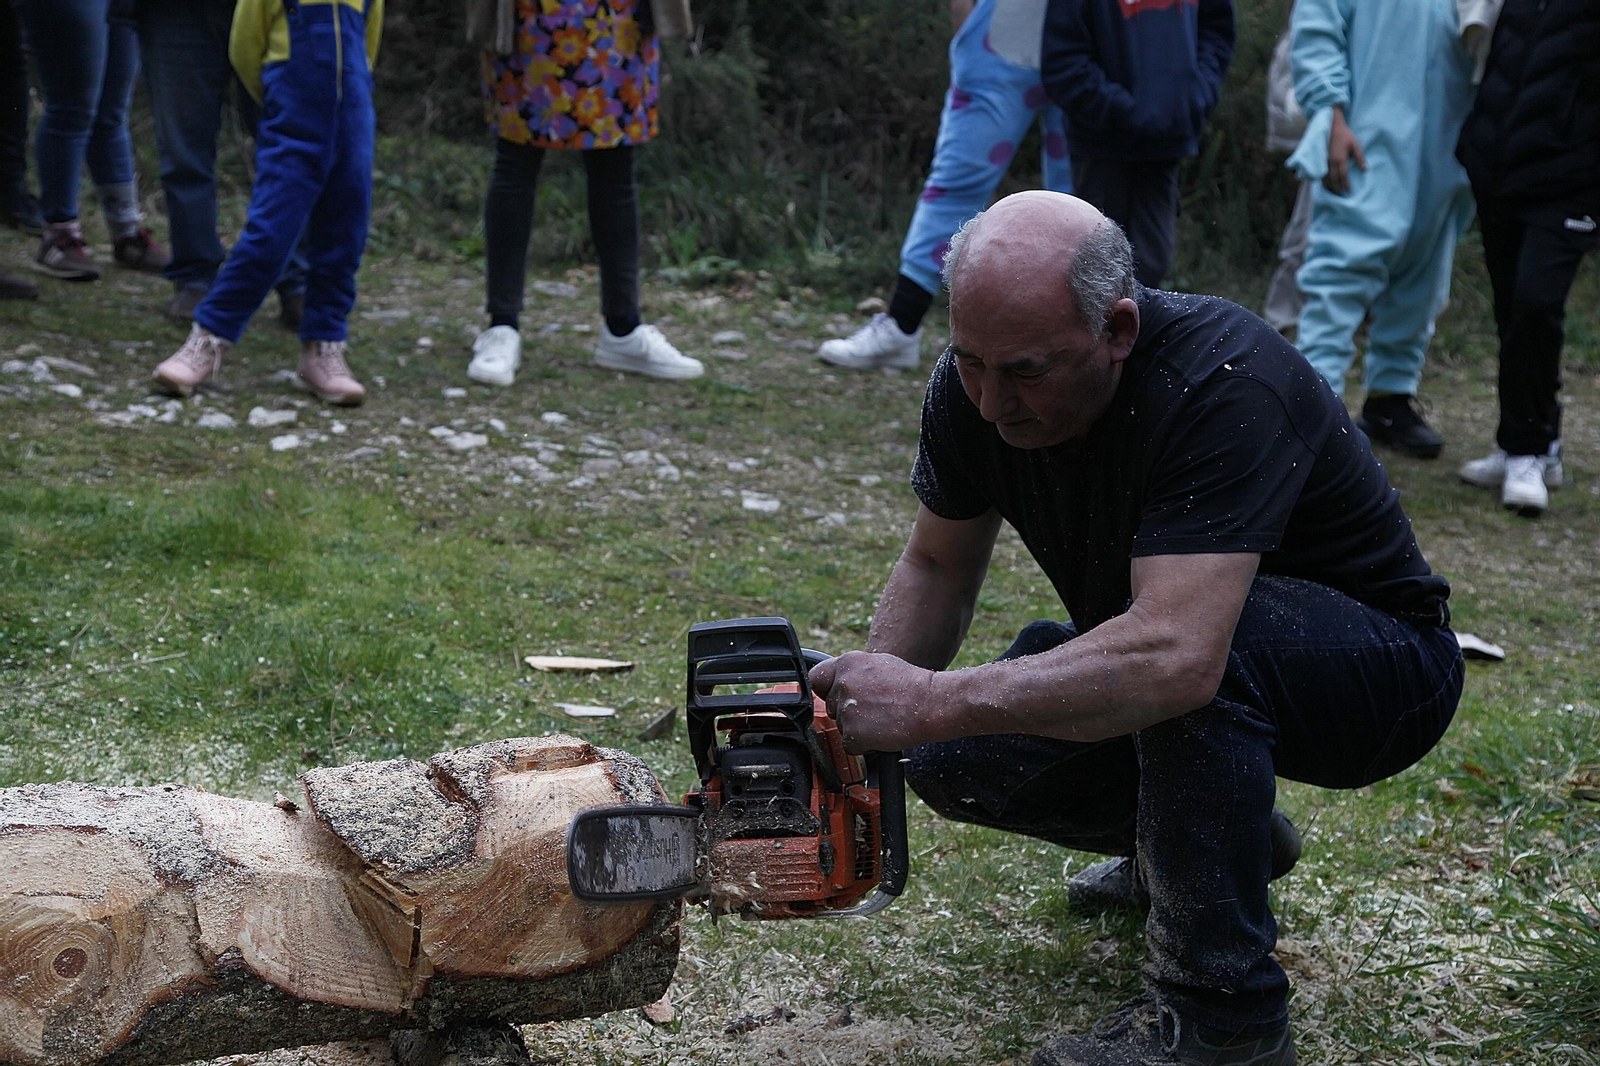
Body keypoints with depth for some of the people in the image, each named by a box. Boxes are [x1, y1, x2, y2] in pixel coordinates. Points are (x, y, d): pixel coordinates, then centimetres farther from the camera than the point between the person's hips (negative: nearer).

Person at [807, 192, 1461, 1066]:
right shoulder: (978, 381, -14)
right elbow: (937, 568, 1)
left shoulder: (1221, 384, -36)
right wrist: (867, 703, -17)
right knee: (956, 759, -8)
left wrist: (934, 703, -47)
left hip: (1381, 670, -7)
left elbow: (1177, 656, -48)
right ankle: (1219, 837, 17)